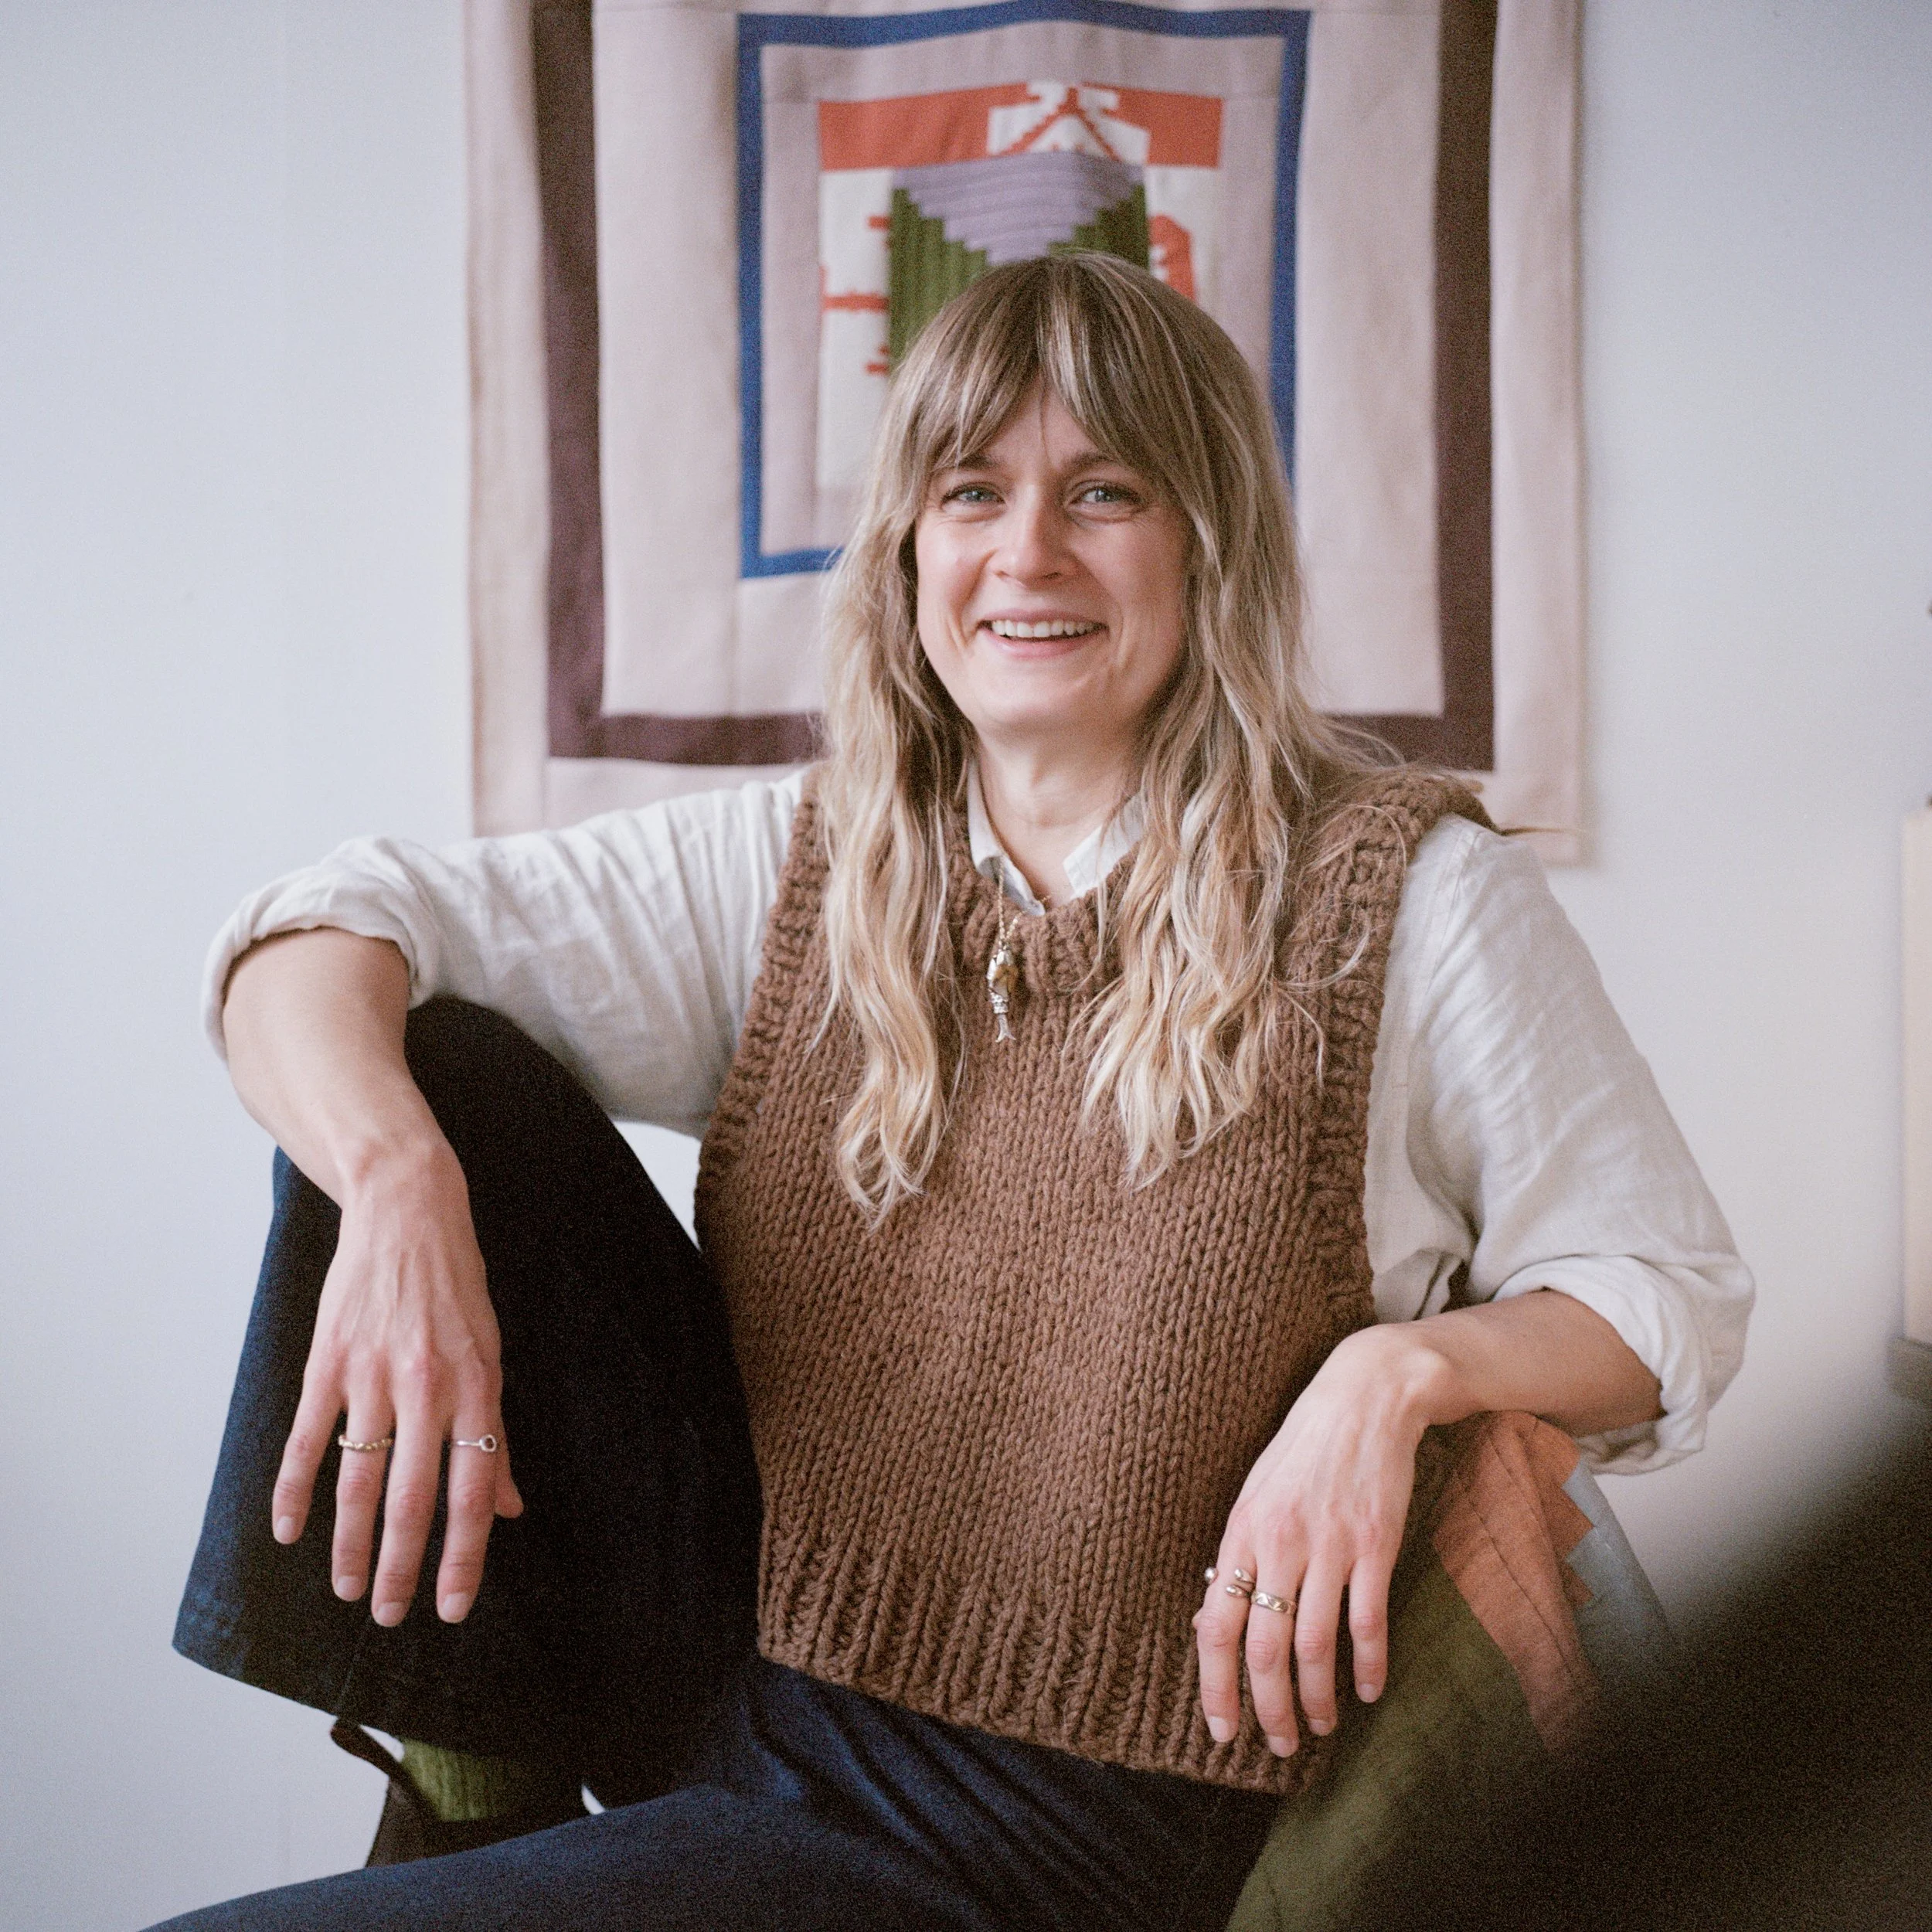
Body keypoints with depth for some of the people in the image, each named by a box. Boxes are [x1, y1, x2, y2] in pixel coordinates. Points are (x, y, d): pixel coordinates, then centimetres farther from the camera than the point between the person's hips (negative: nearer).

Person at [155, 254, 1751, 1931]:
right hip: (727, 1656, 5)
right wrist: (399, 1179, -25)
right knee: (430, 1063, -11)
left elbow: (1670, 1294, 0)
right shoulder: (799, 868, 3)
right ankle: (483, 1775, -2)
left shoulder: (1409, 893, -6)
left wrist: (1400, 1368, -21)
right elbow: (322, 932, -3)